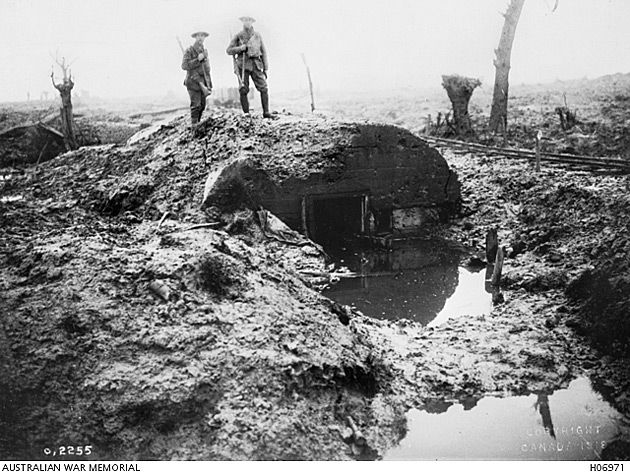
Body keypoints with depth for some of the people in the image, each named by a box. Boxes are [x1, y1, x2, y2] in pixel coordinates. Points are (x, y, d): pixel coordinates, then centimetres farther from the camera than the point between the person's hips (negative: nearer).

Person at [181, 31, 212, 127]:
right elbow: (184, 66, -14)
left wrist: (209, 84, 16)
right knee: (196, 104, -10)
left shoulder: (205, 51, 14)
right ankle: (194, 125, -4)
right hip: (193, 80, -6)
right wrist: (197, 60, -21)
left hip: (203, 81, 6)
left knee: (202, 104, 5)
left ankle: (198, 122, 15)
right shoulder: (189, 51, -5)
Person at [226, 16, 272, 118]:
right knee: (243, 90, -4)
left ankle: (266, 112, -4)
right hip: (243, 65, -1)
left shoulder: (257, 35, 10)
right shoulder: (238, 36, 4)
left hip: (256, 64, 2)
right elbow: (229, 50, 5)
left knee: (263, 88, -9)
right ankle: (246, 114, 3)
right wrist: (241, 48, -12)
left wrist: (265, 68, 10)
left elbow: (263, 51, 14)